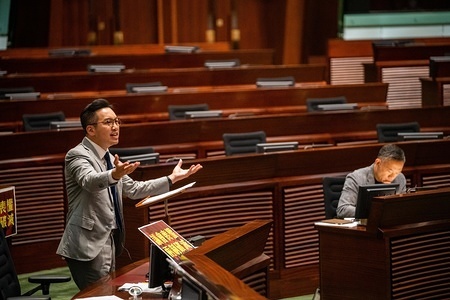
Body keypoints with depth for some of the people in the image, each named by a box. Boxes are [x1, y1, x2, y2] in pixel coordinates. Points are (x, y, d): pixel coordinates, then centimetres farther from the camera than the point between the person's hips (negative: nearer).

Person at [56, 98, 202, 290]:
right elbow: (89, 181, -33)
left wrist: (171, 179, 18)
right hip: (89, 247, -9)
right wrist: (114, 175, -54)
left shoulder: (109, 159, 16)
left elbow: (133, 189, 22)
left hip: (108, 244, 9)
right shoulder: (77, 155, -12)